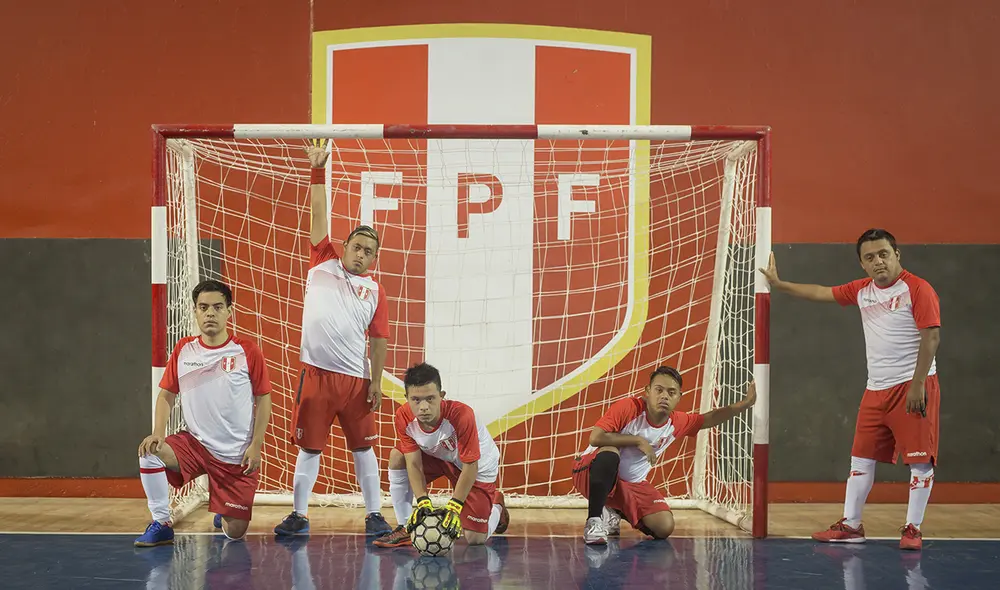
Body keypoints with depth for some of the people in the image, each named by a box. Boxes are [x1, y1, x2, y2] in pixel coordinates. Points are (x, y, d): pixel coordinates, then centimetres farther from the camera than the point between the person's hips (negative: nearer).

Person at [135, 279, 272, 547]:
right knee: (150, 453, -28)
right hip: (194, 443, 2)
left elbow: (263, 399, -3)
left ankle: (224, 518, 37)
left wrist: (255, 446, -10)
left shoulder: (247, 351, -7)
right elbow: (167, 394, 7)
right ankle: (161, 525, -10)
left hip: (237, 455, -2)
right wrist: (158, 432, -10)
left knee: (235, 532, -3)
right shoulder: (183, 350, 2)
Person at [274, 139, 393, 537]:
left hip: (356, 379, 0)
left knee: (363, 447, 8)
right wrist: (318, 170, -3)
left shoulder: (375, 291, 6)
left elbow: (378, 339, 6)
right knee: (309, 447, 7)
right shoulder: (323, 263, 6)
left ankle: (374, 515, 17)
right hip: (317, 374, 0)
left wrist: (376, 382, 1)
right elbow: (320, 217, 2)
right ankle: (299, 515, 16)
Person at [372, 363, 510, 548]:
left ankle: (496, 505, 24)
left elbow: (470, 467, -32)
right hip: (439, 456, 5)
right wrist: (423, 502, -34)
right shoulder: (404, 416, -25)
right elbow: (414, 463, -21)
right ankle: (406, 528, -6)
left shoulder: (461, 415, -39)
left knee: (475, 538, -11)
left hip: (479, 466, -4)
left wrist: (454, 507, -35)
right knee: (396, 458, -21)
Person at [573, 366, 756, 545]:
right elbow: (595, 437, -32)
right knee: (609, 453, -40)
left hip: (633, 484, 6)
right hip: (593, 473, -6)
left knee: (664, 527, -11)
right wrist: (638, 440, -28)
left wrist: (744, 404, 0)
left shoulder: (678, 423, -5)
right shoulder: (628, 408, -23)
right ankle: (593, 521, -28)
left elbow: (711, 418, 11)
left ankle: (613, 514, 16)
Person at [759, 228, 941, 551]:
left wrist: (917, 384, -19)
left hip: (913, 386, -7)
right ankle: (851, 525, 18)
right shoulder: (862, 290, 12)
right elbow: (820, 292, 23)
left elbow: (931, 336, -15)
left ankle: (912, 529, 1)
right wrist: (778, 284, 24)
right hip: (876, 389, 7)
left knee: (920, 459, -6)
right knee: (861, 458, 10)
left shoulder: (917, 288, -9)